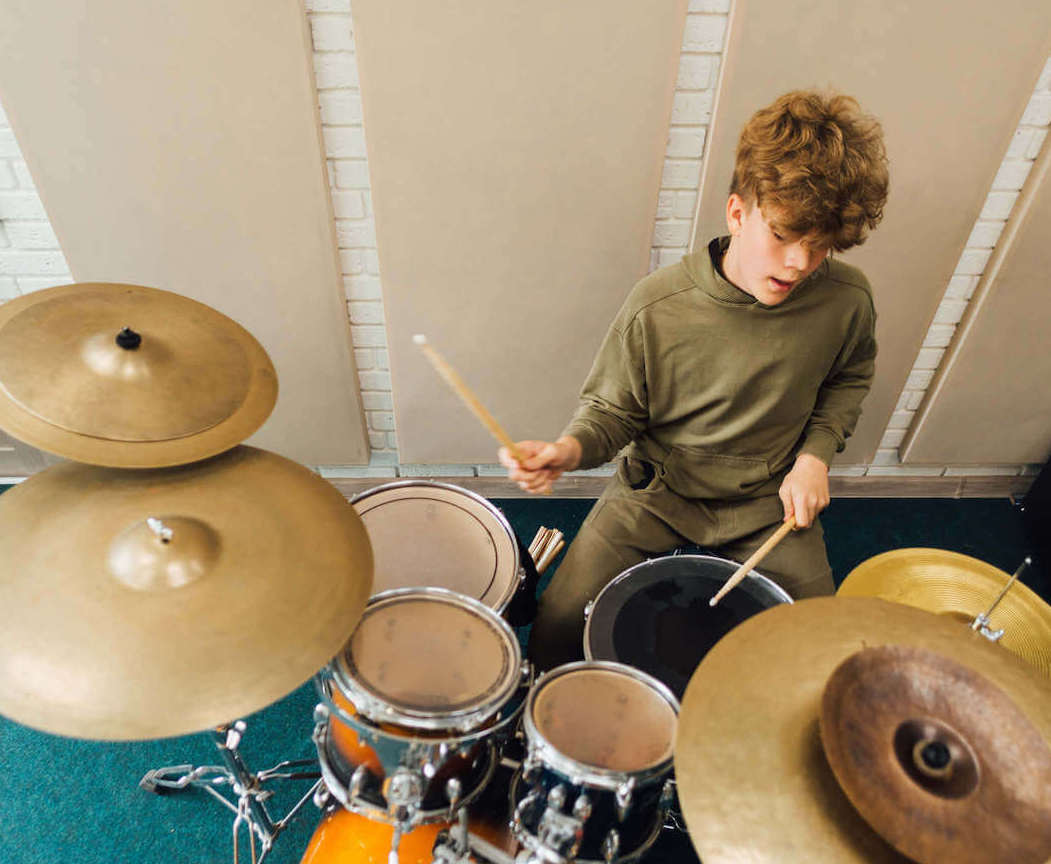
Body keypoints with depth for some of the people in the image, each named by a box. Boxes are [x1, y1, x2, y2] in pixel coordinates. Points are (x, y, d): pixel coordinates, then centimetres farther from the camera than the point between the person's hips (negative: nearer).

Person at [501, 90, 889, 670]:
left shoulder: (845, 300, -13)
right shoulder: (656, 309, -22)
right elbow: (612, 411, -9)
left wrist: (816, 452, -6)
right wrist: (568, 450, -31)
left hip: (768, 499, 3)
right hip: (656, 490, -2)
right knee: (558, 627, -10)